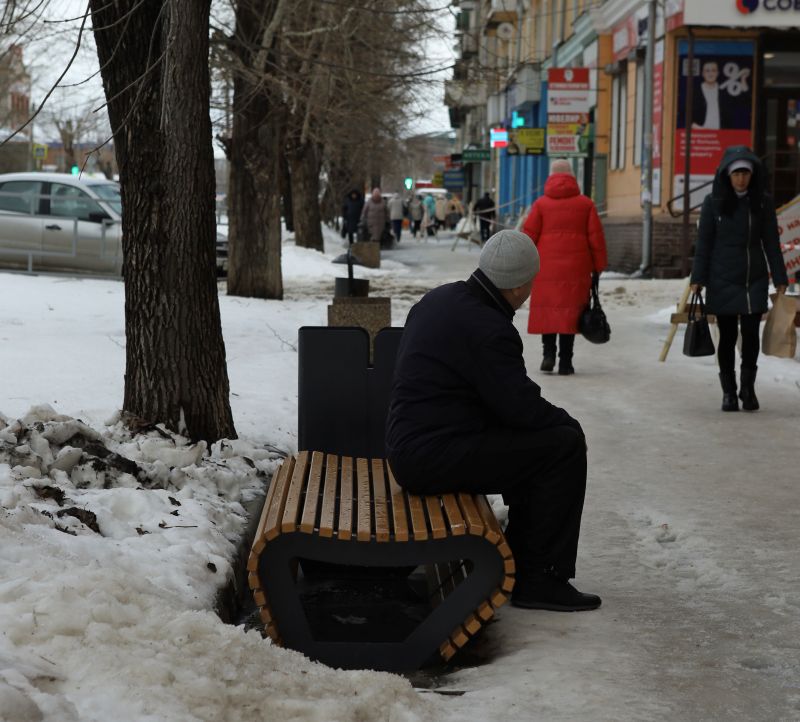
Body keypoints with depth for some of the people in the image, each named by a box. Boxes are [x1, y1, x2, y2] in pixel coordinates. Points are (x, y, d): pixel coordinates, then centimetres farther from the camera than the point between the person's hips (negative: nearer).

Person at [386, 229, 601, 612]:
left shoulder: (442, 298, 11)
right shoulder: (487, 329, -20)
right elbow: (522, 406, -18)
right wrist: (569, 423, 2)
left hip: (412, 445, 10)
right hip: (438, 457, -10)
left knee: (540, 439, 21)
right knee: (565, 445, -9)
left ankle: (521, 562, 24)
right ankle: (541, 579, -4)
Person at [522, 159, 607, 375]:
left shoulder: (541, 204, 3)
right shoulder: (585, 204, 6)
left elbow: (528, 236, -1)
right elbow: (596, 237, 4)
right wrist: (598, 267, 10)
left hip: (546, 268, 0)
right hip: (576, 268, 0)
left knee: (547, 309, 10)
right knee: (570, 310, 3)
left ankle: (548, 353, -2)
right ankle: (565, 362, 3)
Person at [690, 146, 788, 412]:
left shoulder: (763, 202, 3)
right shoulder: (713, 202, -1)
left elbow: (771, 244, 5)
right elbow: (703, 244, 1)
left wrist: (780, 279, 2)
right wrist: (697, 279, -4)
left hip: (754, 280, 1)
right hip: (722, 281, -1)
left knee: (751, 334, -3)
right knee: (728, 335, 4)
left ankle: (748, 387, 15)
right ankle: (728, 391, 15)